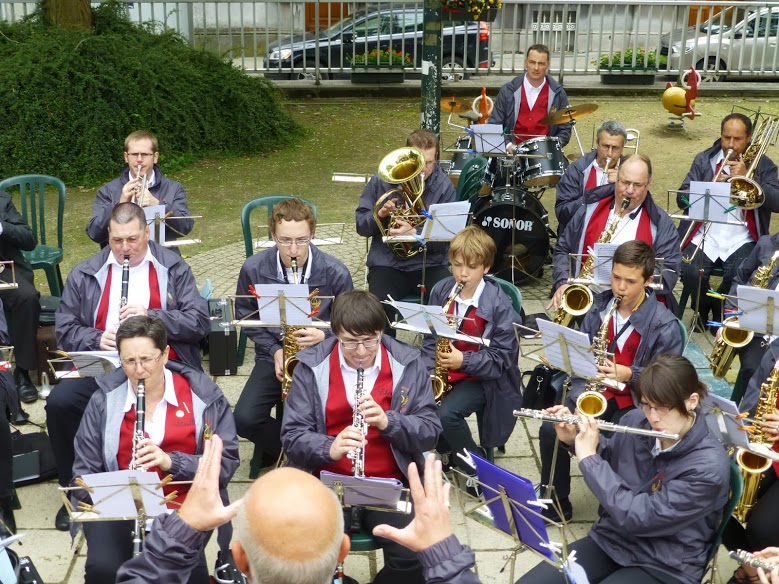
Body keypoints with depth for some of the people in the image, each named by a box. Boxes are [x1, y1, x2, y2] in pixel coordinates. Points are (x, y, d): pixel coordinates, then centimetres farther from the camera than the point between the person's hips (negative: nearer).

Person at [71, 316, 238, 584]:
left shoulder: (203, 395, -1)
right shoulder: (104, 400, 3)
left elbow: (227, 461, -3)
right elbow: (85, 470, 4)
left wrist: (172, 462, -20)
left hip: (185, 505, -1)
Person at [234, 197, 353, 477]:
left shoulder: (335, 272, -11)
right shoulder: (253, 269, -8)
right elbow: (245, 317, 5)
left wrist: (324, 336, -20)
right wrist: (274, 350, -8)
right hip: (273, 356, 2)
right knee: (245, 419, -20)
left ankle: (277, 445, 10)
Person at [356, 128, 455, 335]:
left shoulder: (444, 186, 0)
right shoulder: (381, 181, 3)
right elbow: (361, 226, 7)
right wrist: (380, 214, -15)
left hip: (429, 265, 0)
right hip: (387, 264, 0)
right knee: (381, 306, -29)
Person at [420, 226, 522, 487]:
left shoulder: (498, 304, -15)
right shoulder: (440, 291, 0)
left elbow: (501, 357, -14)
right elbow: (430, 338, 8)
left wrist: (464, 361, -28)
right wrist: (431, 371, -8)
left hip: (480, 376, -5)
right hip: (443, 371, 5)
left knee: (446, 413, -29)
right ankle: (448, 449, 9)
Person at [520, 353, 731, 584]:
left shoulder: (709, 466, -25)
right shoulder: (636, 421, -7)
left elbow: (635, 516, -28)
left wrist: (588, 457, -22)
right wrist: (573, 438, -2)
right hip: (609, 540, 5)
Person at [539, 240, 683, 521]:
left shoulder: (664, 324, -13)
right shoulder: (599, 306, 2)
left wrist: (629, 375, -24)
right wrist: (581, 391, -7)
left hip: (636, 401, -4)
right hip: (595, 393, 5)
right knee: (550, 430, -16)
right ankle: (556, 503, 4)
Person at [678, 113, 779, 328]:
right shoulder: (704, 160, 12)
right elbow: (682, 199, 4)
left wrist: (747, 177, -13)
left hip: (741, 240, -1)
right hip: (704, 237, 1)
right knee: (690, 272, -26)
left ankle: (720, 314, 5)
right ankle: (703, 311, 8)